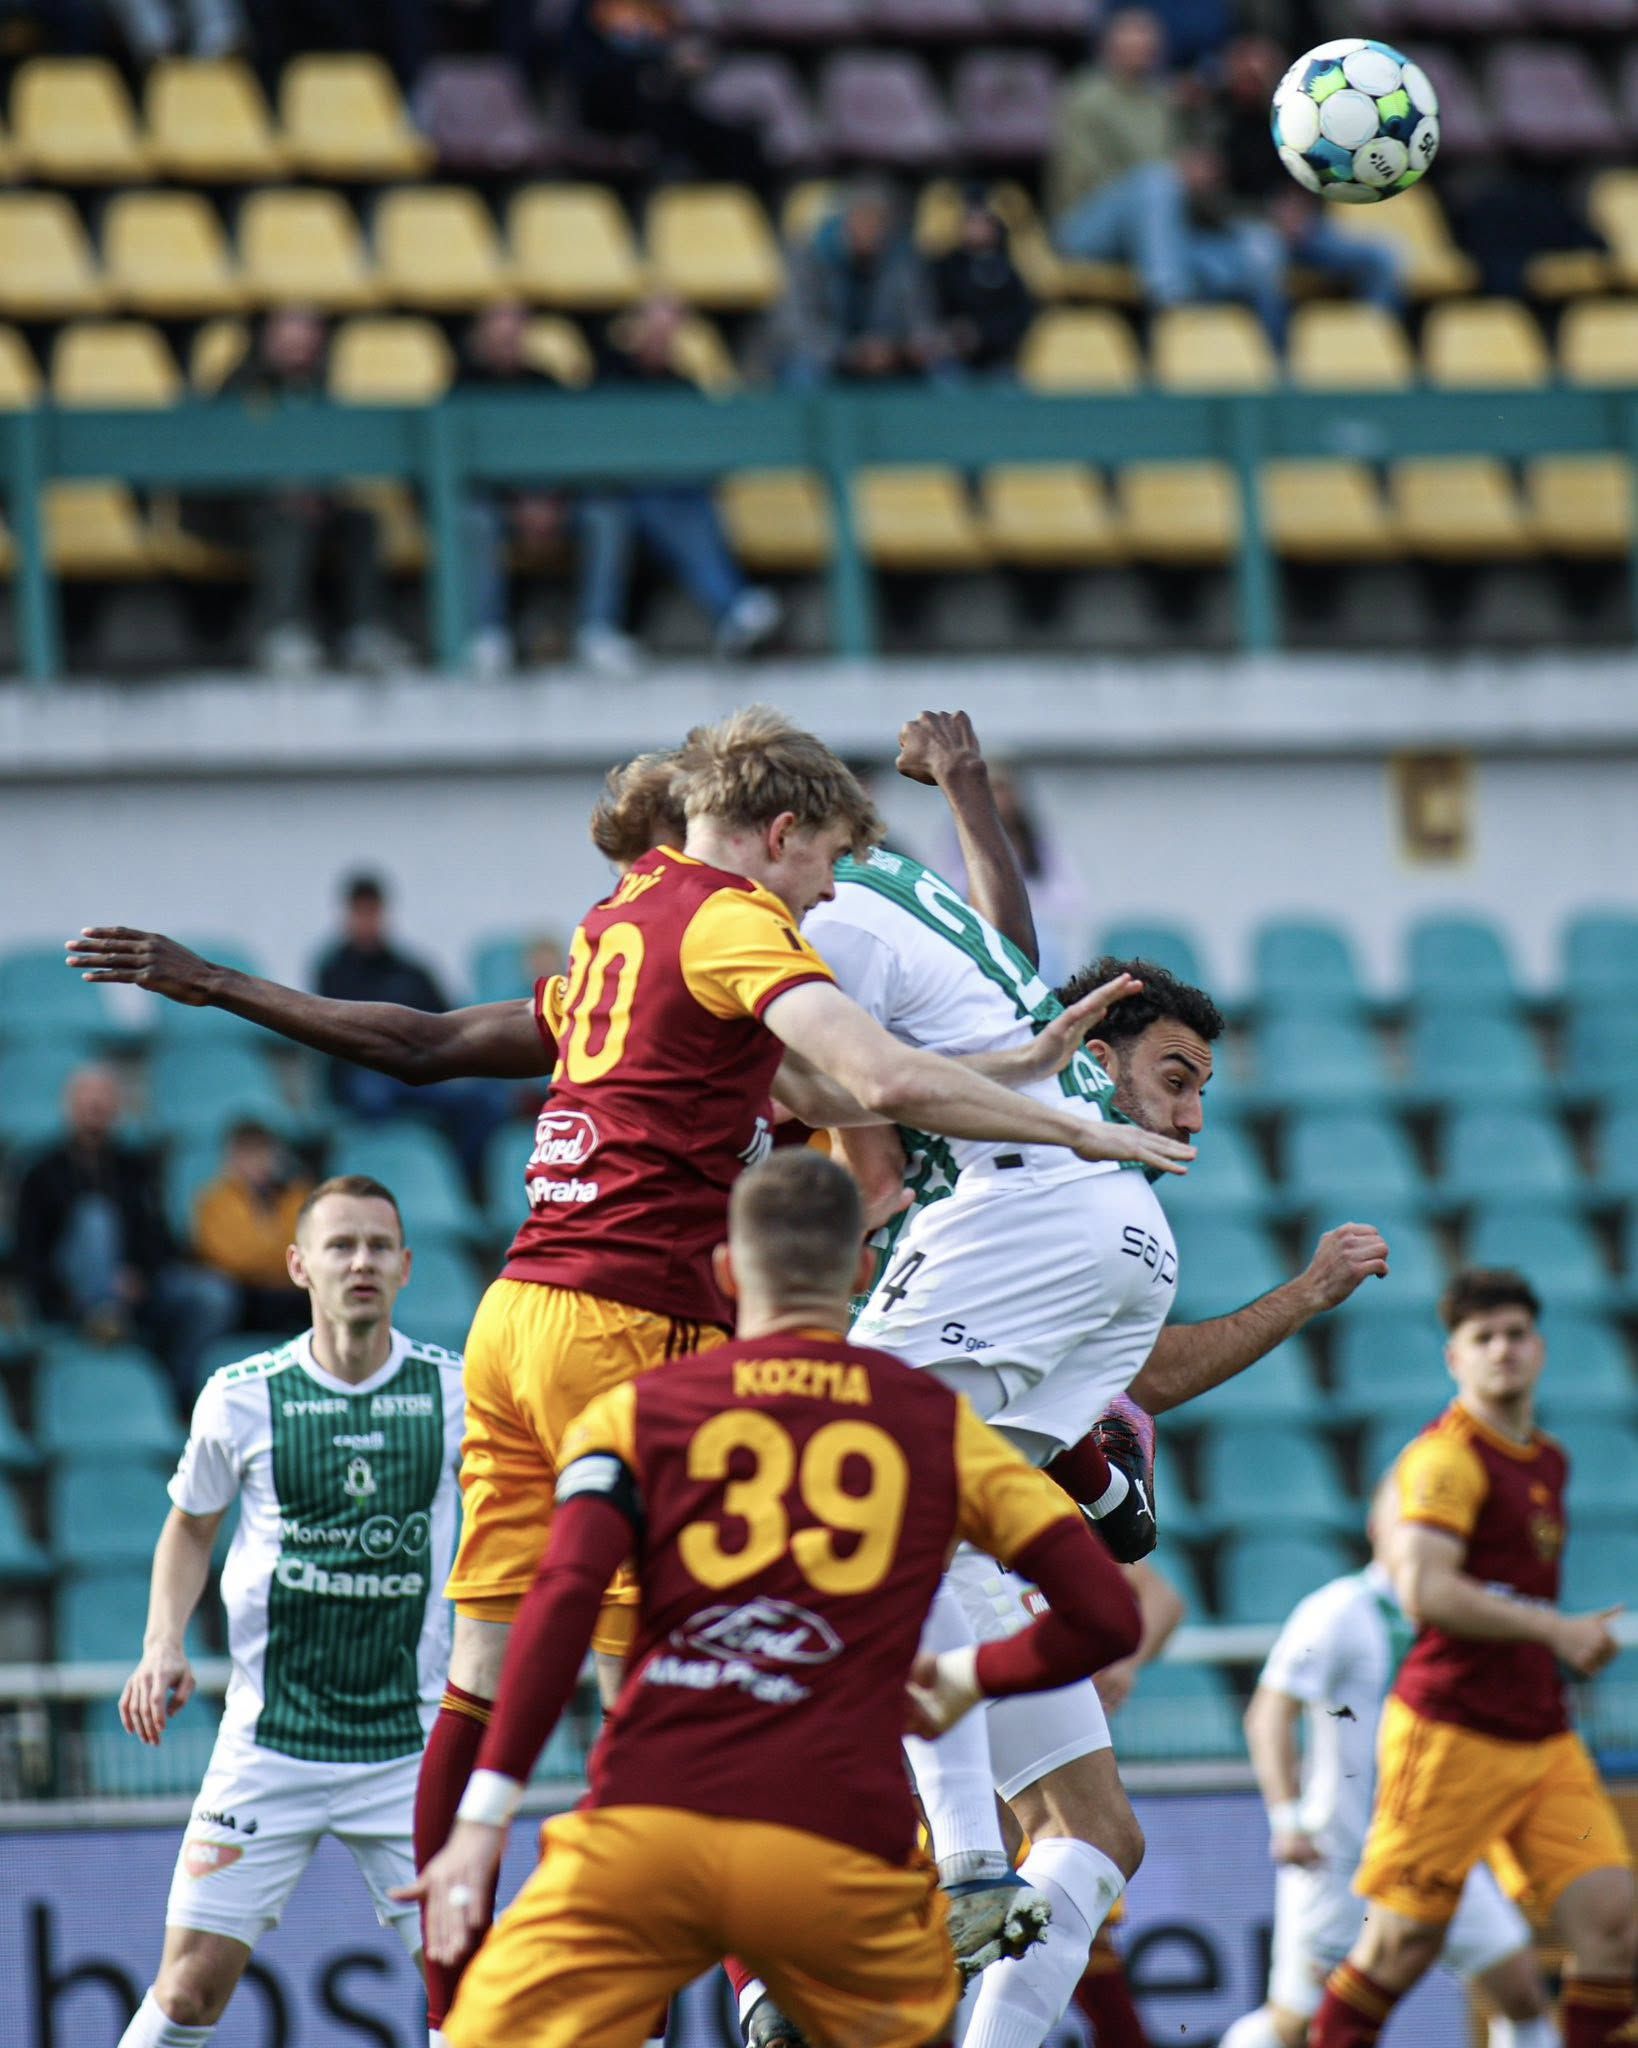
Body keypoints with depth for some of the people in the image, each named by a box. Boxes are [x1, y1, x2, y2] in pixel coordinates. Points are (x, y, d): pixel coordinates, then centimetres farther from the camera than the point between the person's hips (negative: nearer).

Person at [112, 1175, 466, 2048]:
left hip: (408, 1745, 1)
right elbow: (190, 1526, 14)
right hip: (267, 1739, -1)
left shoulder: (452, 1392, -3)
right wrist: (164, 1645, -1)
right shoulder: (240, 1398, -3)